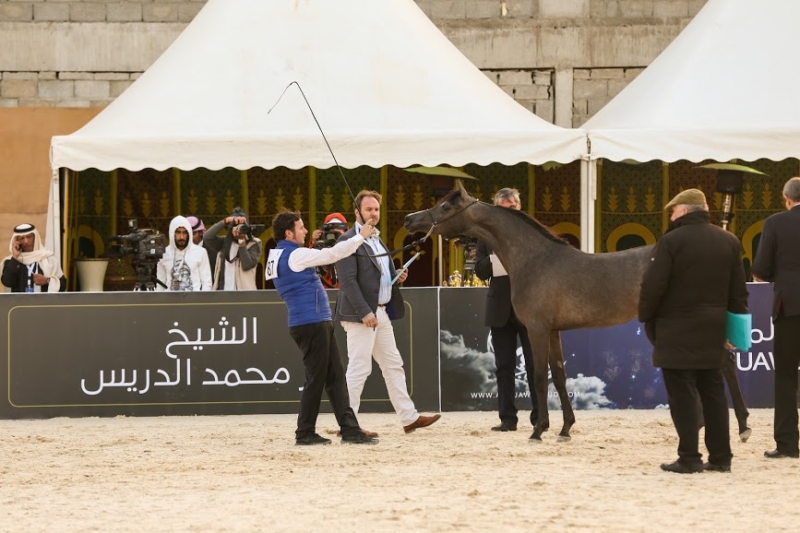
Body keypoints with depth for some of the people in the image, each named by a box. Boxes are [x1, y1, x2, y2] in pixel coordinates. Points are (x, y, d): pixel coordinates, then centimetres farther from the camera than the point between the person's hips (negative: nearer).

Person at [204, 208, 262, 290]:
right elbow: (207, 237, -6)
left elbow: (247, 265, -10)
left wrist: (242, 241, -12)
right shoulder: (224, 243, 12)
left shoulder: (254, 244, 4)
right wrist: (226, 221, -11)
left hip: (244, 294, -3)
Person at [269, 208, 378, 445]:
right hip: (311, 324, -10)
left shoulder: (276, 257, 14)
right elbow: (332, 254, -14)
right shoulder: (295, 255, -14)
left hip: (317, 323, 10)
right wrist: (360, 237, -5)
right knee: (316, 379, -3)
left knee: (335, 377, 8)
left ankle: (350, 429, 6)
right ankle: (305, 433, 3)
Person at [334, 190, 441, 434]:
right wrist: (364, 312, -23)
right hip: (361, 314, -9)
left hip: (382, 312, 9)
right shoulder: (348, 241, -11)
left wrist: (396, 276, 5)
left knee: (393, 366, 12)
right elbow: (348, 280, -18)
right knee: (359, 368, -7)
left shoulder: (376, 241, 18)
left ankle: (409, 417, 18)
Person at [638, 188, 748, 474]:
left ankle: (689, 458, -5)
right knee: (713, 392, 12)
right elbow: (739, 291, 10)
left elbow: (653, 287, -14)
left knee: (683, 396, -3)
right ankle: (721, 456, 13)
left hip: (676, 332, -6)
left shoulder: (671, 241, -11)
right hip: (712, 333, 6)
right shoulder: (729, 242, 8)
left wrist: (646, 318, 0)